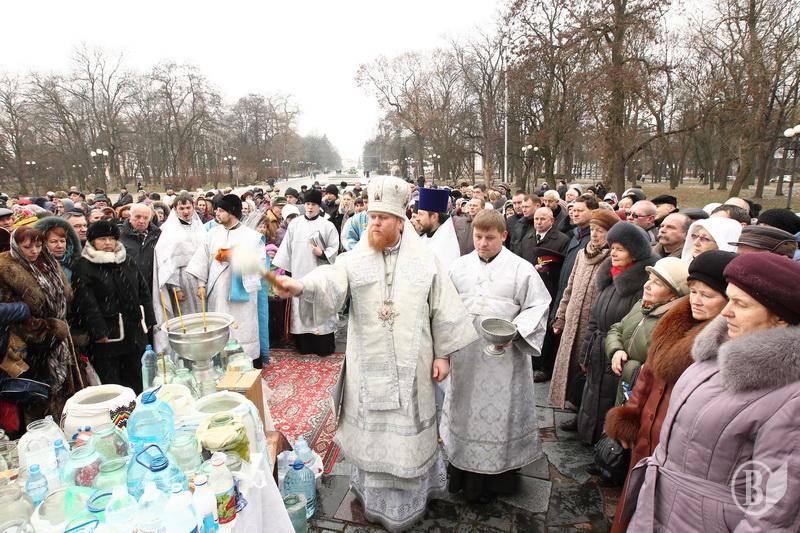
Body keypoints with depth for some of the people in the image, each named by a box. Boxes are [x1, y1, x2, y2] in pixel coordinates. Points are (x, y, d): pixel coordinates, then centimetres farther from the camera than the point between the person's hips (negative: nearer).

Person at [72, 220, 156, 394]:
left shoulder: (127, 261, 12)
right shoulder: (83, 267, -6)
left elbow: (143, 291, 14)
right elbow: (86, 303, -14)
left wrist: (148, 320, 9)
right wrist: (98, 332, -18)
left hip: (134, 332, 5)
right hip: (106, 336, -5)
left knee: (134, 381, 15)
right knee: (110, 384, 2)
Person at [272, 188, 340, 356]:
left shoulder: (327, 226, 1)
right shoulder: (295, 224, 8)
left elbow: (334, 249, 1)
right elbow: (286, 247, 9)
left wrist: (322, 253, -17)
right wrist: (281, 267, 7)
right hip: (299, 272, 3)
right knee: (301, 308, 5)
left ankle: (324, 347, 8)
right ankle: (304, 345, 15)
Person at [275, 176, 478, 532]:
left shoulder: (425, 259, -3)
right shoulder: (355, 259, -4)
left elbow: (443, 309, 0)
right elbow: (329, 280, -25)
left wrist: (443, 353, -1)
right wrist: (301, 286, -46)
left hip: (411, 363, 0)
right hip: (368, 364, 1)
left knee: (408, 430, 13)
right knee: (372, 429, 14)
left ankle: (408, 496, 37)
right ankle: (374, 491, 39)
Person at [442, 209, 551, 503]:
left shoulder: (521, 269, -5)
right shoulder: (459, 267, 4)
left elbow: (537, 307, -5)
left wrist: (515, 331, -21)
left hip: (504, 360, -3)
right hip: (464, 359, 3)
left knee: (499, 415, 9)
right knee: (467, 412, 15)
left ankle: (498, 477, 29)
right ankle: (467, 474, 33)